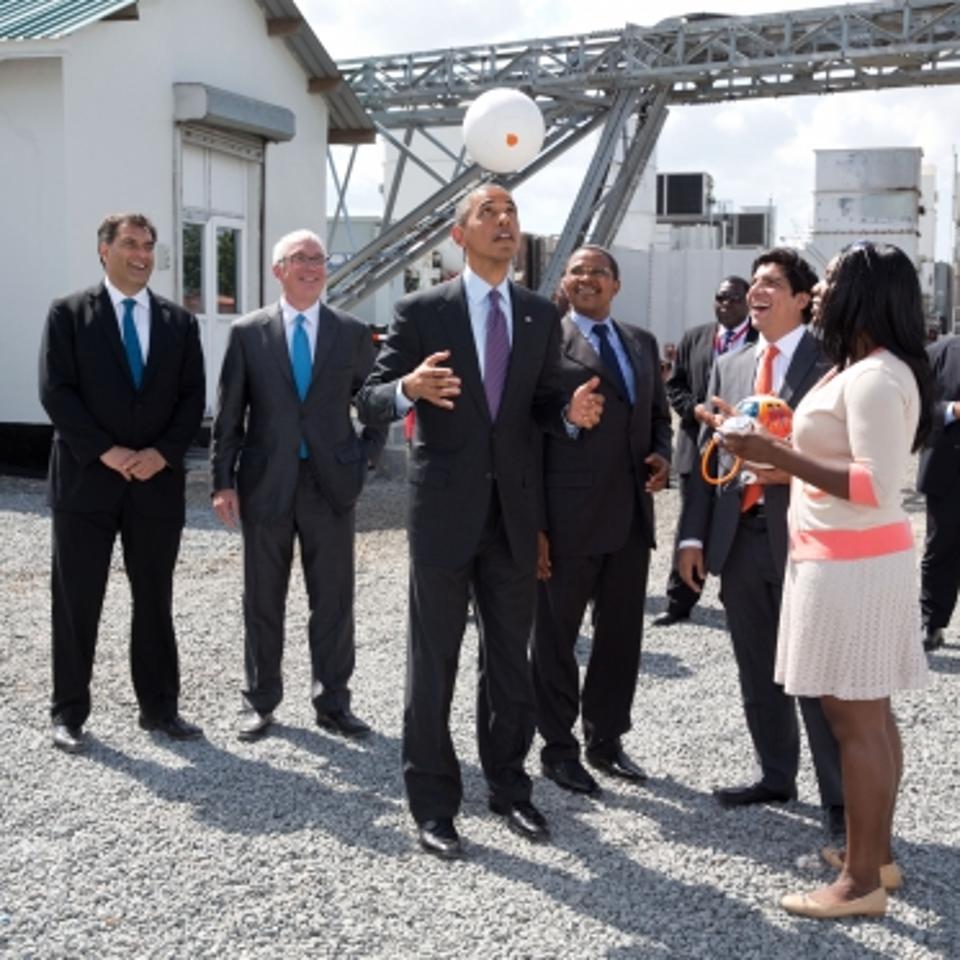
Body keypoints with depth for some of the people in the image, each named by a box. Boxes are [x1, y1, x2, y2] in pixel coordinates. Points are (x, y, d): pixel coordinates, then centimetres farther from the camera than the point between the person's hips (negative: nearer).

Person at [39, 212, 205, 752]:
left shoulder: (180, 322, 9)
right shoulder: (69, 314, 1)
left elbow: (192, 398, 4)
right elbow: (56, 392, -7)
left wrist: (163, 453, -11)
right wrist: (106, 452, -15)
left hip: (158, 481, 3)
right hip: (87, 479, -2)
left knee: (155, 600, 9)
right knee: (77, 601, 3)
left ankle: (160, 707, 20)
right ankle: (70, 714, 14)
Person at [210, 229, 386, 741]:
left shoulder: (353, 332, 4)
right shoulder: (248, 332, 2)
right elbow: (228, 415, 1)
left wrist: (364, 457, 1)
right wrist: (223, 480, -4)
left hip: (331, 482, 1)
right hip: (266, 483, 0)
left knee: (333, 599, 6)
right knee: (263, 599, 9)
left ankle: (333, 702, 18)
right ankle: (260, 701, 22)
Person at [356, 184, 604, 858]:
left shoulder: (541, 315, 8)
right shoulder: (422, 312, -4)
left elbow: (543, 404, 10)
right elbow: (370, 402, -6)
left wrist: (573, 412, -13)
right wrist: (409, 388, -28)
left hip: (515, 511, 4)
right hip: (445, 509, -4)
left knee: (511, 657, 14)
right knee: (434, 658, 4)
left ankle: (509, 785, 29)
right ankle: (433, 802, 16)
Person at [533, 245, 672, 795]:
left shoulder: (643, 343, 13)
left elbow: (659, 415, 22)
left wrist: (662, 455, -1)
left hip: (632, 517, 6)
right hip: (569, 521, -6)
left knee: (622, 636, 15)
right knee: (557, 637, 8)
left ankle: (606, 738, 31)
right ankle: (559, 746, 23)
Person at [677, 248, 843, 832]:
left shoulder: (830, 361, -4)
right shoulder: (730, 366, 14)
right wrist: (693, 536, 8)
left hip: (801, 536, -6)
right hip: (739, 538, 6)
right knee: (758, 674, 15)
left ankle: (840, 797, 11)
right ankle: (776, 777, 30)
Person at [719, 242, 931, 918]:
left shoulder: (875, 377, -17)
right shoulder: (861, 370, 15)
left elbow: (876, 485, -25)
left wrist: (778, 454, -25)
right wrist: (782, 455, 15)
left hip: (853, 564, -10)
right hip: (848, 558, 10)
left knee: (855, 719, -5)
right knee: (869, 715, 14)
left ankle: (861, 882, 4)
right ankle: (876, 855, 24)